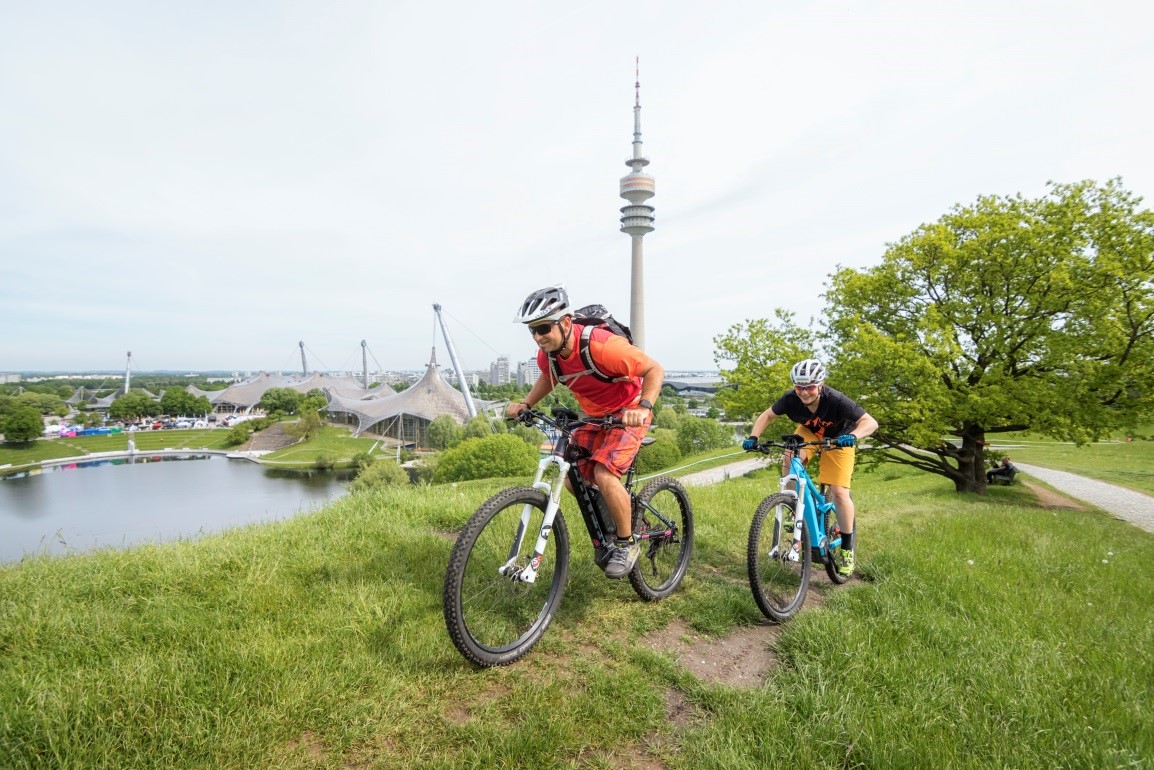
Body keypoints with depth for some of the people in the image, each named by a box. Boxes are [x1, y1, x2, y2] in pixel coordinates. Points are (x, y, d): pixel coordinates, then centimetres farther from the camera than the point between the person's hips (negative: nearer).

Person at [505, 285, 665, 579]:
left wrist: (644, 407, -40)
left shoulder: (601, 345, -32)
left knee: (603, 474, -24)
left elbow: (654, 370, -25)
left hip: (627, 413, -7)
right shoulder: (548, 352, -12)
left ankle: (627, 544, -2)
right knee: (573, 479, -1)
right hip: (594, 416, 7)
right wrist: (525, 404, -1)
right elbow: (548, 378, 13)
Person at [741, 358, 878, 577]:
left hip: (838, 438, -2)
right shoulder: (791, 399, -28)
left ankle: (847, 548, 7)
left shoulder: (836, 400, -36)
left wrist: (852, 436, -58)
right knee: (789, 460, -30)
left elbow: (871, 422, -37)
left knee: (839, 492, -12)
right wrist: (753, 438, -27)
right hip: (808, 432, 3)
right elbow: (767, 415, -12)